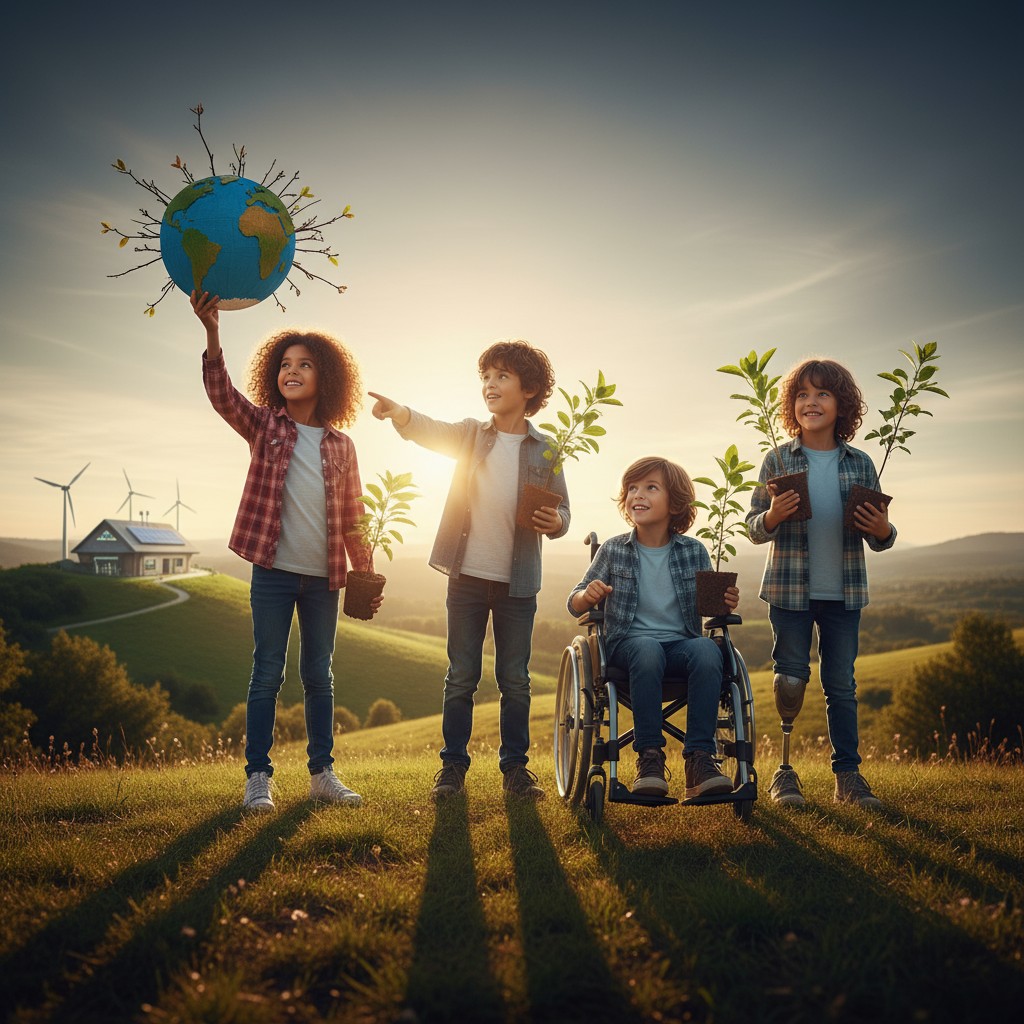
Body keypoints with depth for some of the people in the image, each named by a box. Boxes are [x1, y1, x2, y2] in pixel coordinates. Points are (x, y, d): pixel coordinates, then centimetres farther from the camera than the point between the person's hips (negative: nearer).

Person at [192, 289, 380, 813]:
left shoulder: (340, 445, 8)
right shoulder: (264, 425, 3)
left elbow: (354, 515, 11)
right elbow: (222, 394, -15)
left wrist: (366, 574, 7)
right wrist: (212, 333, -31)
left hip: (323, 577, 2)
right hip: (273, 571, -2)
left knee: (319, 676, 10)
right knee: (267, 673, -1)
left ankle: (322, 773, 19)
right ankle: (258, 777, 7)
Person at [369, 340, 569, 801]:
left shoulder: (545, 450, 3)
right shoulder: (470, 434, 4)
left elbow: (562, 511, 6)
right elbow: (429, 430, -14)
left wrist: (555, 522, -19)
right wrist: (397, 412, -36)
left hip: (518, 582, 0)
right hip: (467, 575, 1)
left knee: (514, 680, 7)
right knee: (460, 677, 6)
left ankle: (515, 766, 19)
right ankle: (453, 764, 15)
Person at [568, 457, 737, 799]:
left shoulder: (694, 552, 7)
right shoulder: (613, 550, 4)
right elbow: (574, 605, 6)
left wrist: (725, 604, -12)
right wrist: (589, 595, -17)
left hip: (682, 642, 1)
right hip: (629, 640, -1)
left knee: (707, 650, -33)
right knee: (648, 649, -37)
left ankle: (699, 758, -29)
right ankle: (649, 757, -28)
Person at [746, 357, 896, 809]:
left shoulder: (860, 463, 5)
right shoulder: (778, 460, 0)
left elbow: (878, 539, 10)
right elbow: (754, 528, 1)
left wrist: (882, 530, -13)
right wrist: (773, 517, -20)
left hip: (843, 591, 2)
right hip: (790, 589, -2)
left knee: (841, 684, 8)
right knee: (791, 680, 3)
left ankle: (848, 774, 16)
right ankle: (784, 771, 15)